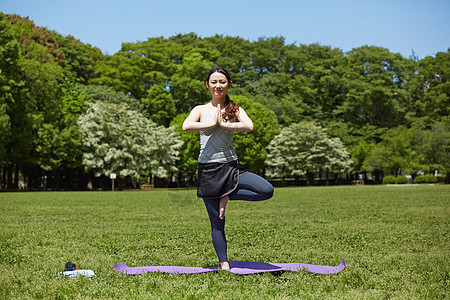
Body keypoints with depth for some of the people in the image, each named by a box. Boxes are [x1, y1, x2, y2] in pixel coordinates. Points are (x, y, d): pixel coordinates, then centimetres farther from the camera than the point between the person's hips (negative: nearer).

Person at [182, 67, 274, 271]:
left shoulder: (235, 109, 8)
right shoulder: (201, 110, 7)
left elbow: (249, 126, -14)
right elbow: (186, 126, -15)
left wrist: (223, 123, -14)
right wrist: (213, 123, -11)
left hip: (231, 167, 1)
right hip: (208, 169, -1)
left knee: (267, 191, -19)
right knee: (217, 222, 2)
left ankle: (228, 196, -2)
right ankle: (224, 264, 13)